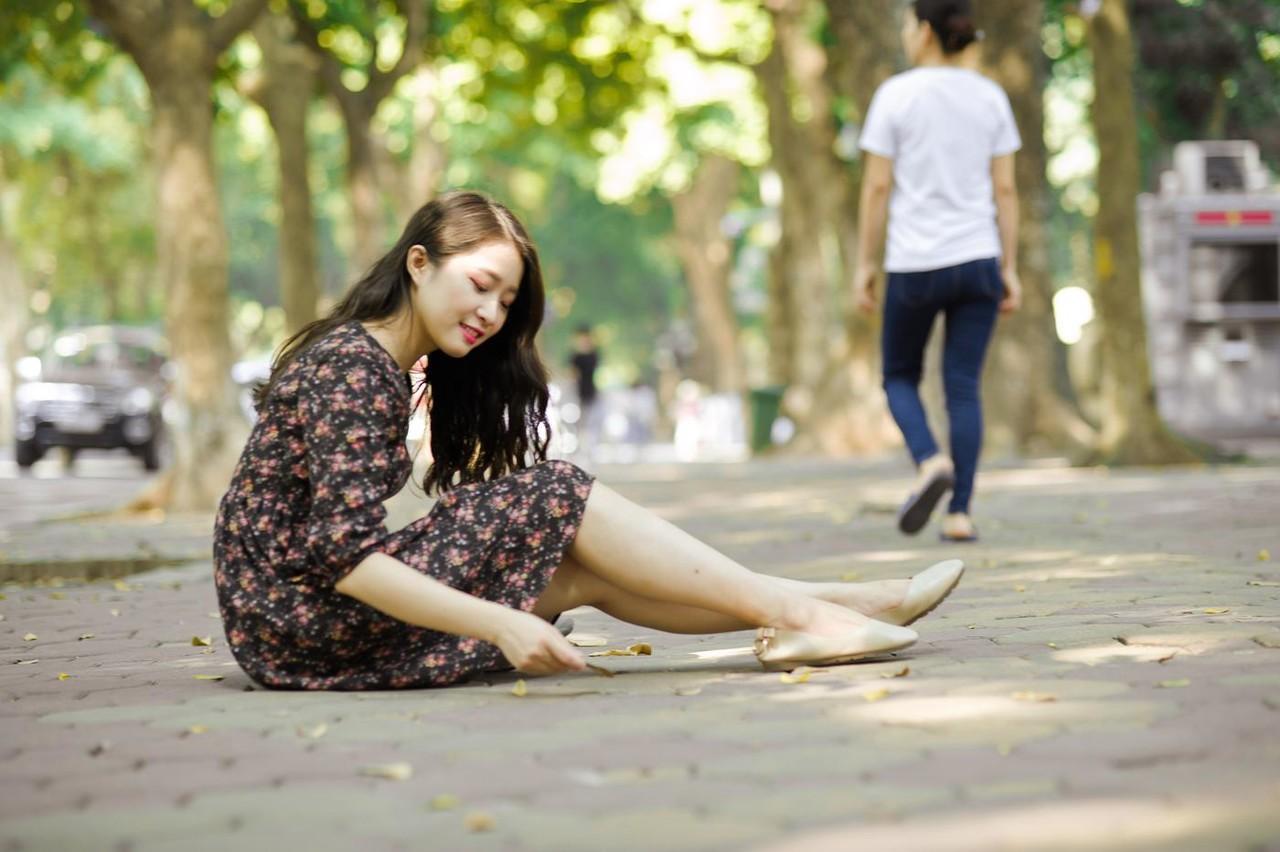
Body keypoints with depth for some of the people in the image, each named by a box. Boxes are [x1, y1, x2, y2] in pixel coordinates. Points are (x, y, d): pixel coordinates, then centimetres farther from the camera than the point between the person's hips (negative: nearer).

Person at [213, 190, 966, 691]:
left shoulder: (371, 361, 14)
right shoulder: (354, 368, -15)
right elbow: (343, 556, -24)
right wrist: (500, 626, -28)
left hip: (298, 614, 9)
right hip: (302, 624, -9)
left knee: (583, 570, -2)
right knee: (560, 500, -14)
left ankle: (818, 610, -4)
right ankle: (795, 613, -10)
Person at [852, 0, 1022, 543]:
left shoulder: (897, 95, -6)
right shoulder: (990, 98, 4)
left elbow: (876, 187, -7)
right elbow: (1005, 189, 3)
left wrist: (865, 265, -1)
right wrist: (1010, 269, 7)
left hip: (914, 264, -3)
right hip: (977, 259, 3)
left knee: (900, 376, 15)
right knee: (963, 387, 6)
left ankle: (931, 462, -12)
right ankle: (960, 513, 0)